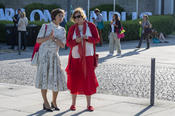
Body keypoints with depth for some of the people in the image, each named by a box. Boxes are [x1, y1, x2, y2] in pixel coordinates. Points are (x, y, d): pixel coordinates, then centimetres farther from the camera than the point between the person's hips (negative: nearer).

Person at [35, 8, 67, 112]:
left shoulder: (62, 30, 8)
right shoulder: (45, 26, -1)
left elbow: (63, 45, -2)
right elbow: (38, 40, -6)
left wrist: (54, 38, -16)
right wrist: (48, 37, -22)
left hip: (55, 55, 3)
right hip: (44, 54, -3)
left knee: (57, 79, -3)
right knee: (45, 78, -4)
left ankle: (54, 102, 15)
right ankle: (46, 103, 7)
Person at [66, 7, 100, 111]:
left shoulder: (91, 26, 0)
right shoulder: (72, 28, 4)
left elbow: (97, 39, -1)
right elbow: (68, 43, 3)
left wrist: (86, 38, -17)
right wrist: (76, 41, -17)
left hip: (88, 57, -1)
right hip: (75, 57, 1)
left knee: (88, 80, -1)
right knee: (74, 80, 3)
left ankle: (89, 104, 9)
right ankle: (73, 103, 17)